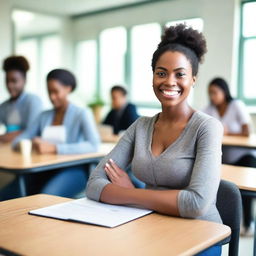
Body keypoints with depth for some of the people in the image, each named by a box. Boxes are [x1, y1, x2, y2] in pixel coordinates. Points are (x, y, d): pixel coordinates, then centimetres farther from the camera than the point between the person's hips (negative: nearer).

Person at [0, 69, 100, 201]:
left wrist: (54, 148, -24)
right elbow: (20, 139, 18)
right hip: (45, 169, 5)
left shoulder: (82, 114, 1)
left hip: (73, 169, -5)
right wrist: (19, 144, -9)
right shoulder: (44, 116, 18)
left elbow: (93, 145, -16)